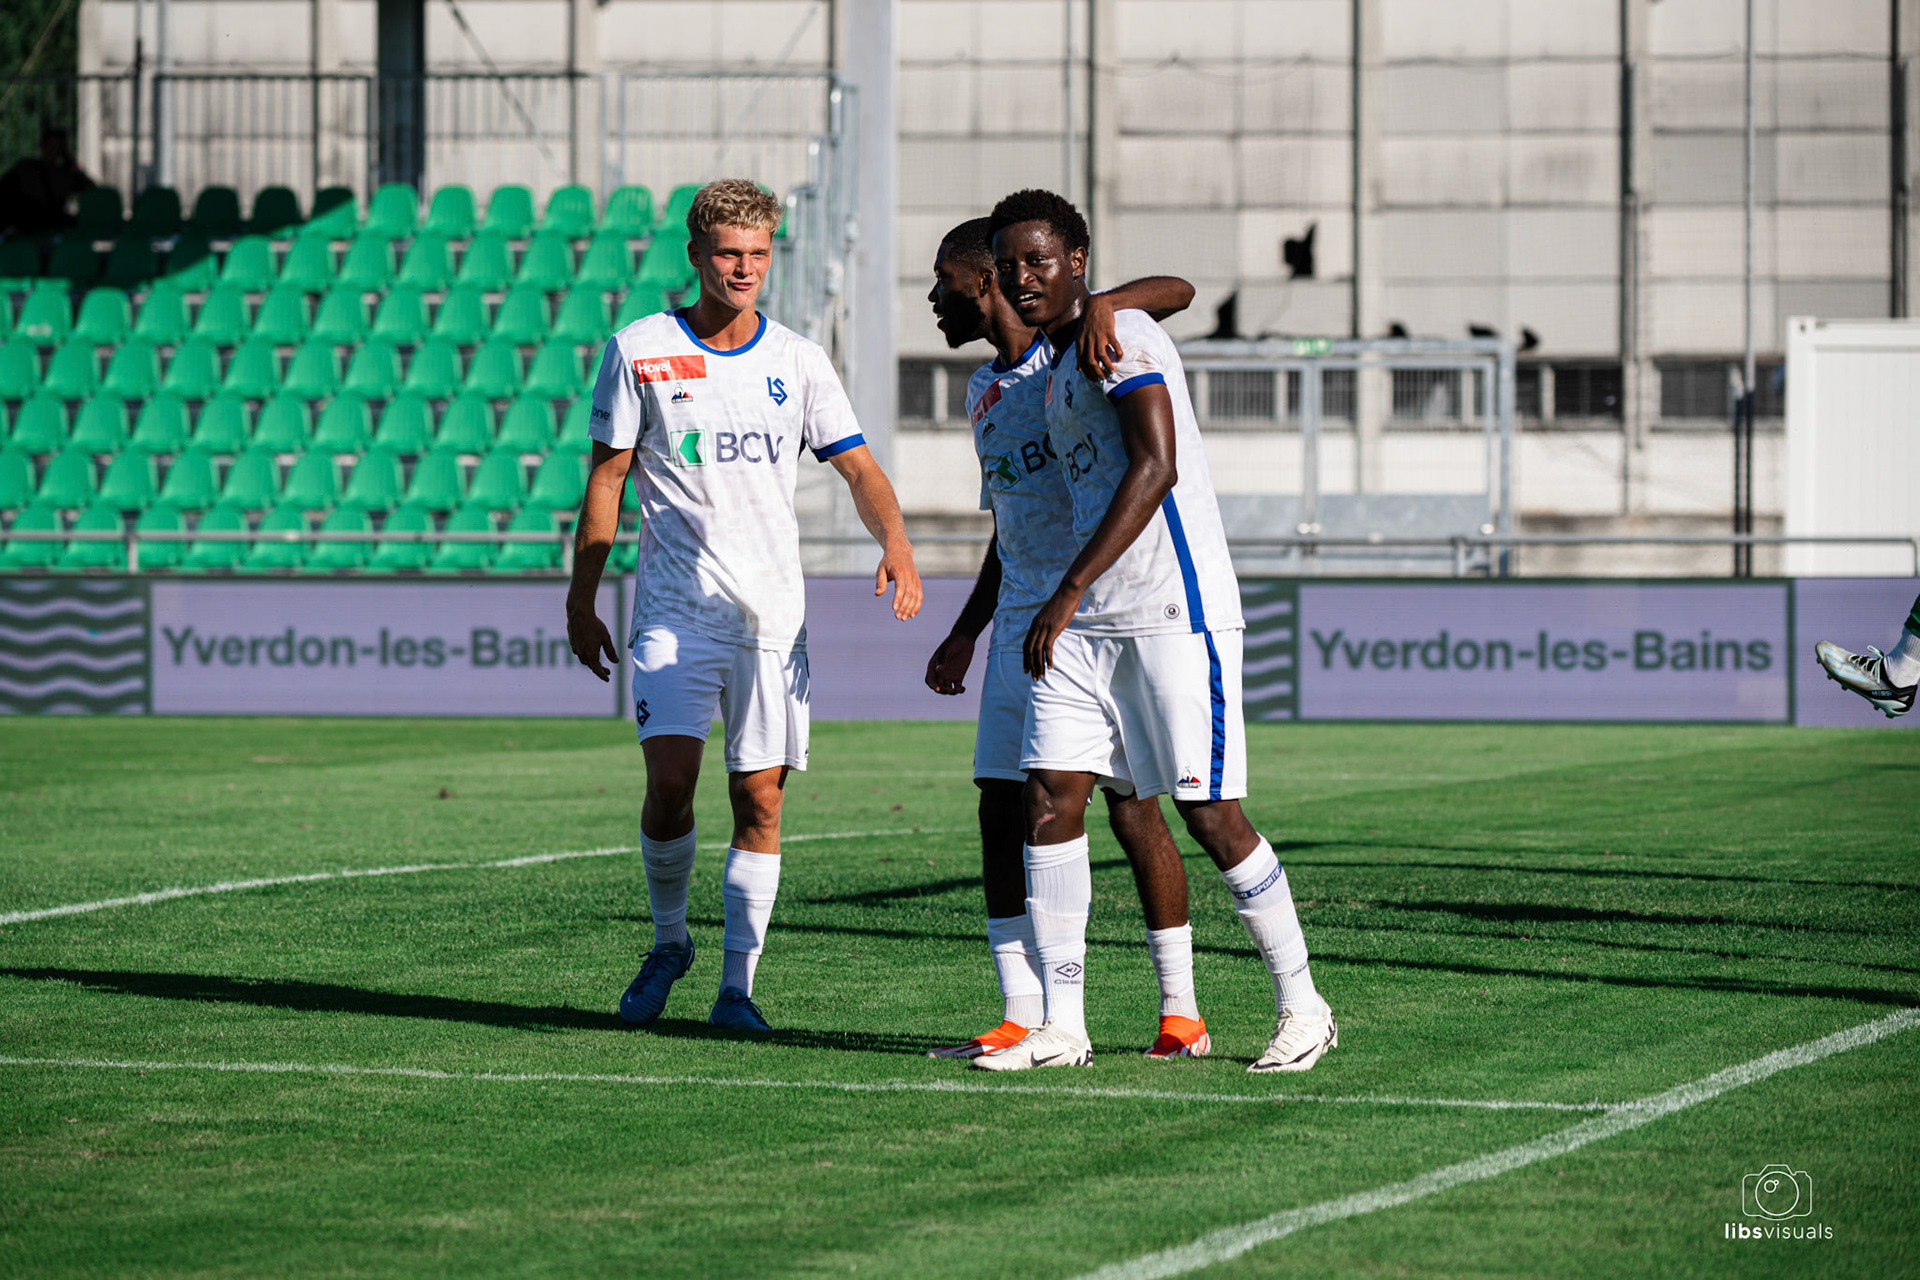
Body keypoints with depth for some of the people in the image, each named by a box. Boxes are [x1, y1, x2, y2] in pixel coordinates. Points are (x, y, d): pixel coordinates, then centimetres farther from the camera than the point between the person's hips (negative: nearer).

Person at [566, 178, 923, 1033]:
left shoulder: (797, 361, 7)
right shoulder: (640, 352, 1)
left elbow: (859, 468, 5)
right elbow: (606, 480, 4)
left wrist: (895, 544, -15)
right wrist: (581, 601, 1)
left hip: (772, 610, 2)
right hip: (673, 607, -2)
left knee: (759, 799, -1)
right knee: (670, 780, -14)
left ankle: (737, 985, 7)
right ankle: (669, 940, 12)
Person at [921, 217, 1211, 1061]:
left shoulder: (1071, 354, -4)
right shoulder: (983, 392, 19)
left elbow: (1176, 292, -19)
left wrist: (1101, 305, -37)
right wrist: (965, 635, 25)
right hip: (1023, 621, 8)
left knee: (1131, 807, -8)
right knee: (1002, 809, 1)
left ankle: (1181, 1011, -1)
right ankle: (1022, 1016, 5)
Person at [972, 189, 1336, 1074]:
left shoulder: (1117, 334, -10)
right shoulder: (1054, 361, 18)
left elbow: (1155, 468, -21)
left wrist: (1069, 593, -23)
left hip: (1174, 616, -9)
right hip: (1087, 626, 9)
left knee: (1209, 815, -4)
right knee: (1050, 798, 0)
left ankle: (1302, 1008, 10)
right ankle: (1061, 1025, 4)